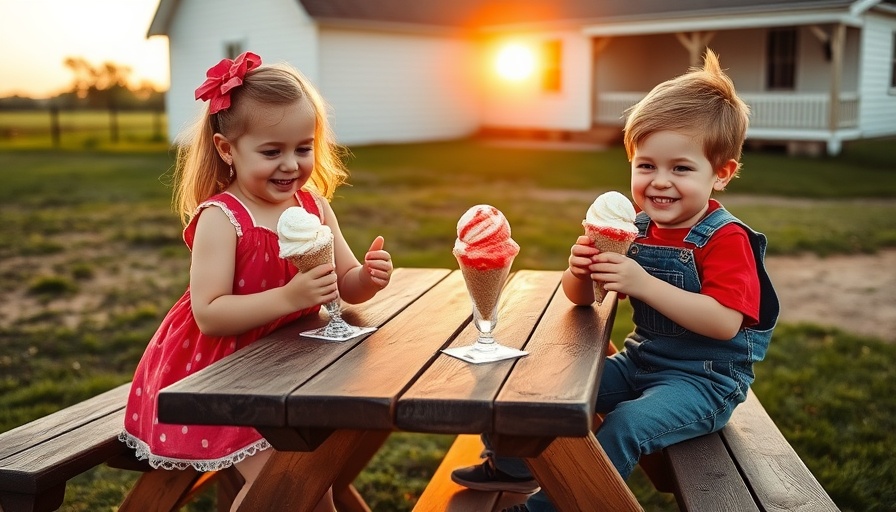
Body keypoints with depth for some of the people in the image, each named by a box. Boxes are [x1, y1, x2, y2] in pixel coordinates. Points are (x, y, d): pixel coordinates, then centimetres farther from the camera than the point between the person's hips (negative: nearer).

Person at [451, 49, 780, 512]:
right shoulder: (633, 229, 2)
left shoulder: (726, 239, -17)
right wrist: (580, 271, -17)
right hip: (640, 362, 7)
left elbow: (725, 323, -30)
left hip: (706, 379, -7)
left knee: (628, 422, -28)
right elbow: (581, 298, 9)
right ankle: (513, 466, 17)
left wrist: (644, 284, -36)